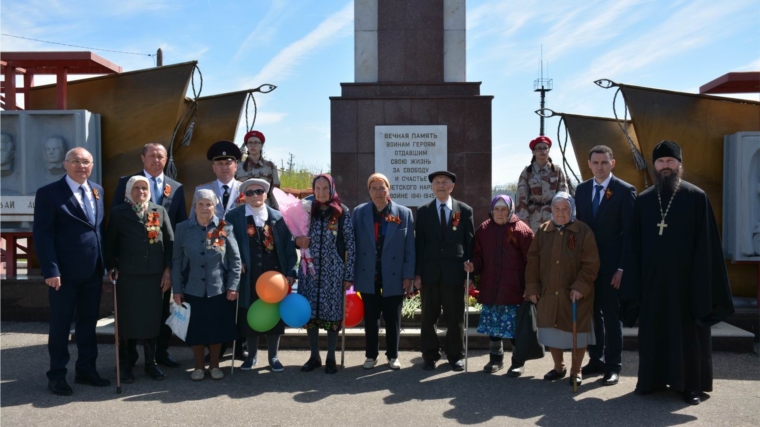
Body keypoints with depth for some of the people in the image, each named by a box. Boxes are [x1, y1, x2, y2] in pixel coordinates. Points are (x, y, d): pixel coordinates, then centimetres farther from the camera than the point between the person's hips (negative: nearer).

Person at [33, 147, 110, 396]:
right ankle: (57, 376, 19)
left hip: (93, 271, 6)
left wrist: (106, 264, 7)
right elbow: (42, 234, -12)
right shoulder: (49, 193, -7)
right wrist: (50, 270, -19)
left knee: (88, 322, 14)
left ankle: (86, 370, 26)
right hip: (65, 272, -5)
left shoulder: (98, 191, 11)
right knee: (61, 324, 6)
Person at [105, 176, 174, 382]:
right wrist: (111, 268, -4)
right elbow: (110, 243, 4)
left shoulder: (160, 211, 7)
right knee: (127, 319, 6)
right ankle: (126, 364, 20)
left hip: (155, 274, 1)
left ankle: (151, 363, 21)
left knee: (152, 318, 8)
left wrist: (168, 270, 0)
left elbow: (169, 241, 5)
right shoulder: (118, 213, 4)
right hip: (128, 275, -1)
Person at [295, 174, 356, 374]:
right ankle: (314, 356, 19)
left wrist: (349, 275, -7)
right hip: (310, 270, 3)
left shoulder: (342, 212, -3)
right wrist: (298, 241, -12)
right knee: (310, 312, 5)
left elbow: (350, 245, -3)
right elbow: (298, 238, 13)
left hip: (334, 271, -2)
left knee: (333, 312, 3)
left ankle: (331, 358, 16)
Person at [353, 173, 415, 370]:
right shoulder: (359, 212, 1)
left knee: (393, 319, 11)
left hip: (394, 277, 0)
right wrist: (352, 274, -2)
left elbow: (409, 248, -1)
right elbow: (353, 244, 2)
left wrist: (408, 275, -6)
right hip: (368, 276, 1)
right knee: (370, 319, 10)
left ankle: (393, 355, 26)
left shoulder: (404, 213, -1)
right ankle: (371, 355, 24)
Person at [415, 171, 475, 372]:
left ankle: (456, 356, 20)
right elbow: (419, 244, 4)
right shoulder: (423, 211, 7)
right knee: (428, 317, 7)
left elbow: (470, 243, 3)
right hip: (430, 272, 1)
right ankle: (430, 355, 18)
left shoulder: (465, 211, 4)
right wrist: (417, 273, -2)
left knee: (455, 317, 7)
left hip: (455, 273, -1)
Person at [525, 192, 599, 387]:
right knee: (552, 332, 12)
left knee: (576, 333, 6)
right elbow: (533, 261, 4)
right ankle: (558, 367, 31)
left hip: (575, 295, -3)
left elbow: (591, 263, -9)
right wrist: (532, 287, 1)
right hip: (548, 293, 3)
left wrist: (581, 287, -17)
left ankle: (576, 371, 24)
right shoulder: (543, 231, 2)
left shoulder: (584, 231, -8)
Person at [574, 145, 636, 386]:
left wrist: (622, 267, -13)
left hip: (611, 265, -4)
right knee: (592, 313, 10)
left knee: (611, 316, 3)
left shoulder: (625, 191, -6)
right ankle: (596, 361, 22)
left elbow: (629, 232, -8)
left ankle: (613, 366, 14)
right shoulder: (582, 189, 9)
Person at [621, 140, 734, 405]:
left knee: (688, 331, 6)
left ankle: (691, 385, 18)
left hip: (685, 277, -3)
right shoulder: (643, 200, 7)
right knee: (654, 330, 10)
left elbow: (705, 244, -6)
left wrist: (702, 282, -11)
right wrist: (635, 281, 1)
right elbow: (636, 244, 7)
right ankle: (654, 379, 23)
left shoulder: (697, 197, -3)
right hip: (652, 278, 3)